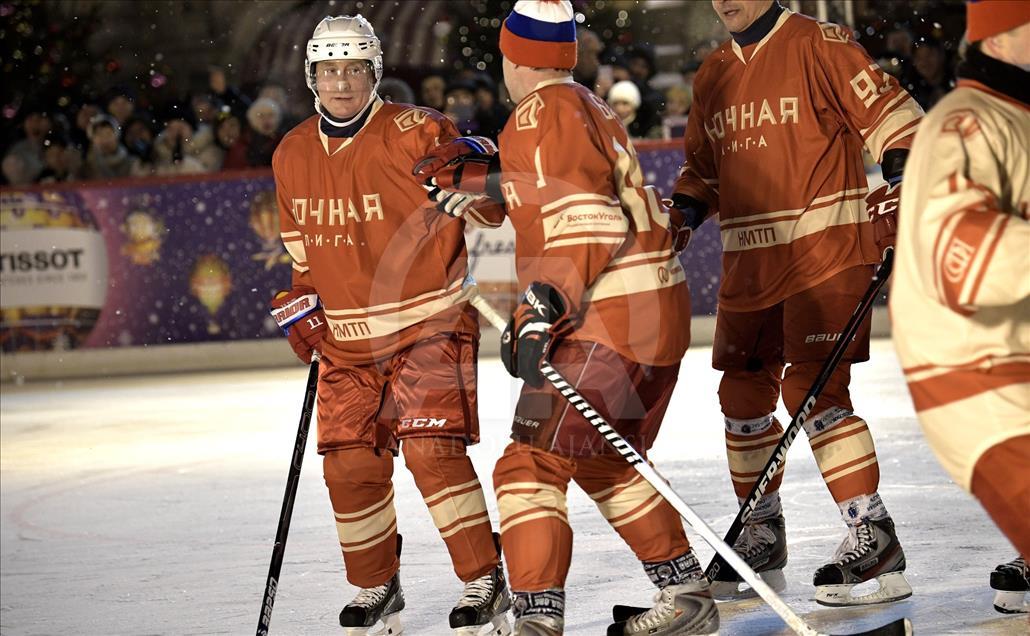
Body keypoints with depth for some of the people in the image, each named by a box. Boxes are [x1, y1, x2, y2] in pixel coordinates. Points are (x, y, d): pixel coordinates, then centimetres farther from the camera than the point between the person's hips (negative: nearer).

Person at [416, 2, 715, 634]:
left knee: (535, 462, -11)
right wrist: (481, 174, 22)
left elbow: (587, 223, -18)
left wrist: (543, 310, -23)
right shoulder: (591, 107, 19)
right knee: (605, 463, 23)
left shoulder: (544, 112, -9)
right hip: (657, 311, 10)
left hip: (608, 318, -10)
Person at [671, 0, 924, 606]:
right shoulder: (712, 77, 15)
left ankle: (874, 536, -13)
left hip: (825, 246, -7)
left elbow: (891, 113, -11)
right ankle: (762, 538, 24)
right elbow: (704, 170, 24)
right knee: (744, 392, 8)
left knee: (811, 386, -16)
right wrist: (678, 217, 7)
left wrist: (904, 189, -23)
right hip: (750, 263, 7)